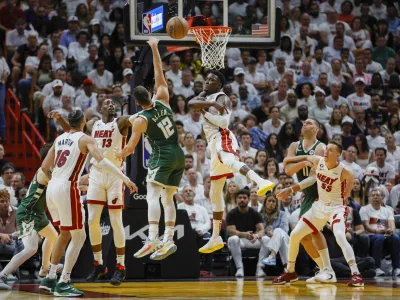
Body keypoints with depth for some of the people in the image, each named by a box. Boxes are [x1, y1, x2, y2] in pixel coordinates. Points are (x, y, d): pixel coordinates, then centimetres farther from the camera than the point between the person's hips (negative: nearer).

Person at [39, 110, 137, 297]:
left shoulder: (59, 139, 16)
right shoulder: (85, 139, -3)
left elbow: (45, 166, 20)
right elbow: (102, 162, -19)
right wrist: (125, 179, -20)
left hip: (52, 189, 7)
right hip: (67, 189, -7)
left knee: (65, 234, 23)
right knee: (78, 236, 3)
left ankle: (50, 279, 24)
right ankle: (63, 284, -3)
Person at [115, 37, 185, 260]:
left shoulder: (140, 120, -9)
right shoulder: (162, 101, 1)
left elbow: (130, 148, -3)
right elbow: (160, 75, 11)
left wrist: (119, 154, 18)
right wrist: (154, 49, 13)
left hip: (162, 157, -7)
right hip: (179, 155, 7)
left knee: (153, 195, -16)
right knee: (168, 198, 10)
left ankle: (153, 238, -35)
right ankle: (168, 240, 3)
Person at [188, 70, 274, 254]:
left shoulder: (222, 98, 2)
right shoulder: (205, 97, 25)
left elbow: (223, 122, -14)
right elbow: (190, 104, 2)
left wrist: (205, 111, -3)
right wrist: (211, 104, -12)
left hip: (222, 138, -9)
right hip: (214, 144, 9)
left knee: (225, 160, -44)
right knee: (215, 193, 12)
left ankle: (261, 182, -69)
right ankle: (215, 238, 19)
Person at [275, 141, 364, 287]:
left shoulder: (345, 171, -24)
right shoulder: (318, 161, -10)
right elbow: (306, 158, 12)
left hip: (336, 208, -6)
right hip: (320, 206, 6)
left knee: (340, 237, -32)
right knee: (294, 235, 5)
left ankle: (355, 274, -31)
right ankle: (290, 272, 23)